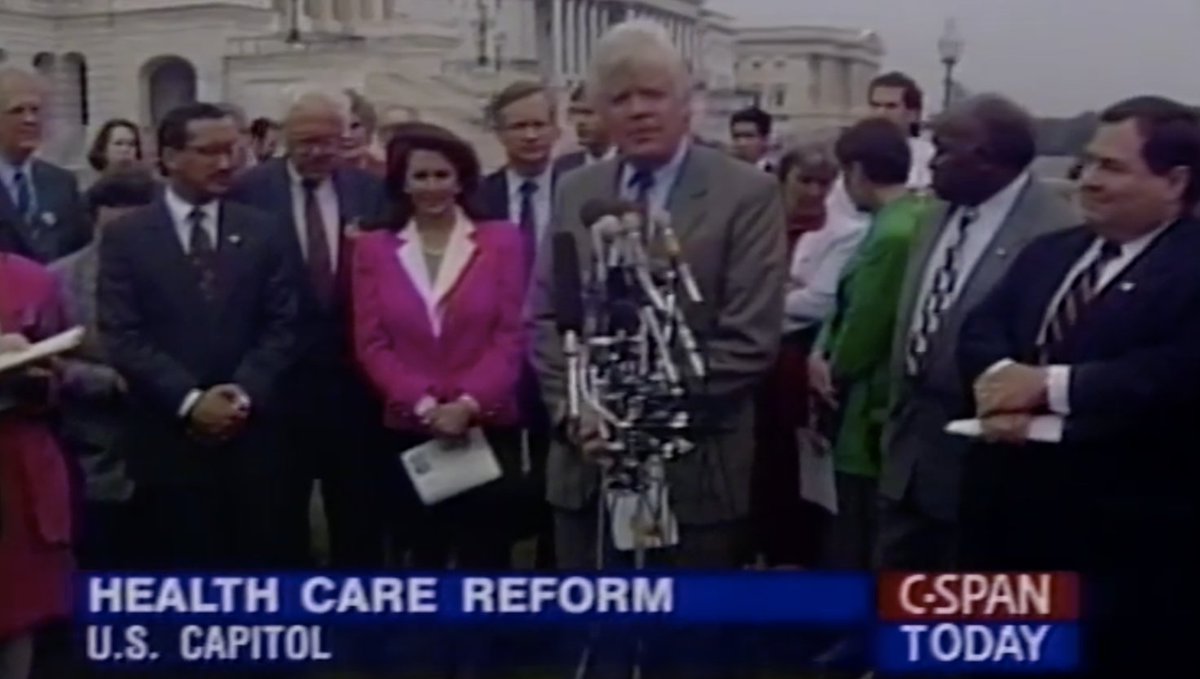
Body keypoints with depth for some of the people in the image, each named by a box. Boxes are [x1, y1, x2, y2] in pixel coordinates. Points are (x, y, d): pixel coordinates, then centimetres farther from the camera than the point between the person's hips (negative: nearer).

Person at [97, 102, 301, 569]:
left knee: (260, 565, 5)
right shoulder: (126, 236, 2)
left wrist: (244, 393, -10)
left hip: (252, 431, 2)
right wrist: (189, 401, -14)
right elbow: (122, 337, -5)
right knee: (182, 570, 4)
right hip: (168, 436, -2)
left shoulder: (263, 232, 9)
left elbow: (282, 326, 4)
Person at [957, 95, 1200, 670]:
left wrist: (1049, 386, -19)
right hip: (1009, 502, 8)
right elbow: (980, 330, 10)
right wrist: (1003, 379, -14)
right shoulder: (1049, 252, 16)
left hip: (1119, 526, -7)